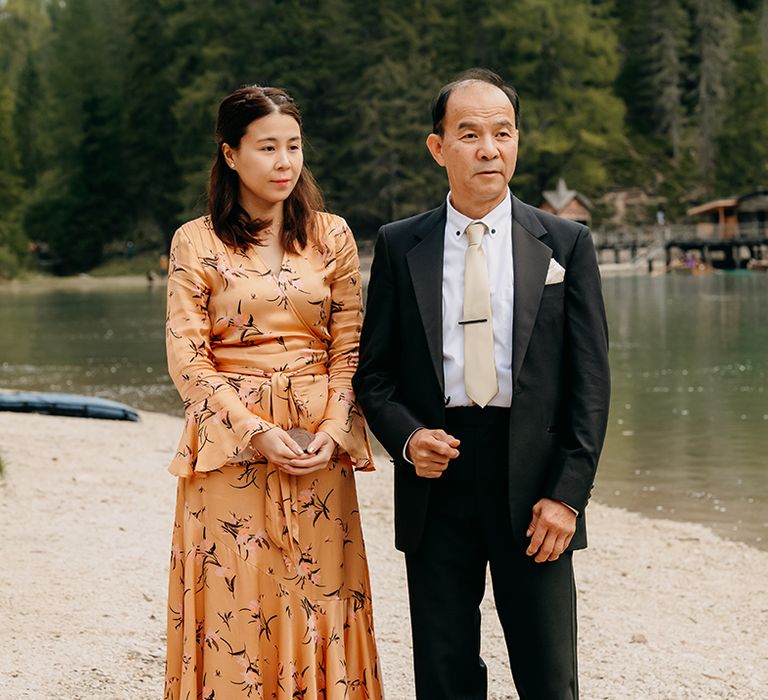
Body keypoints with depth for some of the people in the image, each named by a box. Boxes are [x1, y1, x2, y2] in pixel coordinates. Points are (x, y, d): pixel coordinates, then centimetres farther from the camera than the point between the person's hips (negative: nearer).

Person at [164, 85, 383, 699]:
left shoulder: (332, 236, 7)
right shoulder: (196, 243, 0)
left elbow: (349, 349, 6)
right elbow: (187, 360, -4)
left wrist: (331, 432, -9)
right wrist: (258, 433, -14)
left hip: (320, 447, 2)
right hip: (230, 444, -2)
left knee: (318, 598, 4)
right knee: (234, 603, 1)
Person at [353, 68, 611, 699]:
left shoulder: (566, 244, 4)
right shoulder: (399, 246, 7)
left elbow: (590, 380, 0)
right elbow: (374, 370, 10)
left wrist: (568, 493, -8)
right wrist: (406, 437, -10)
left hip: (533, 486, -1)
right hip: (437, 480, 1)